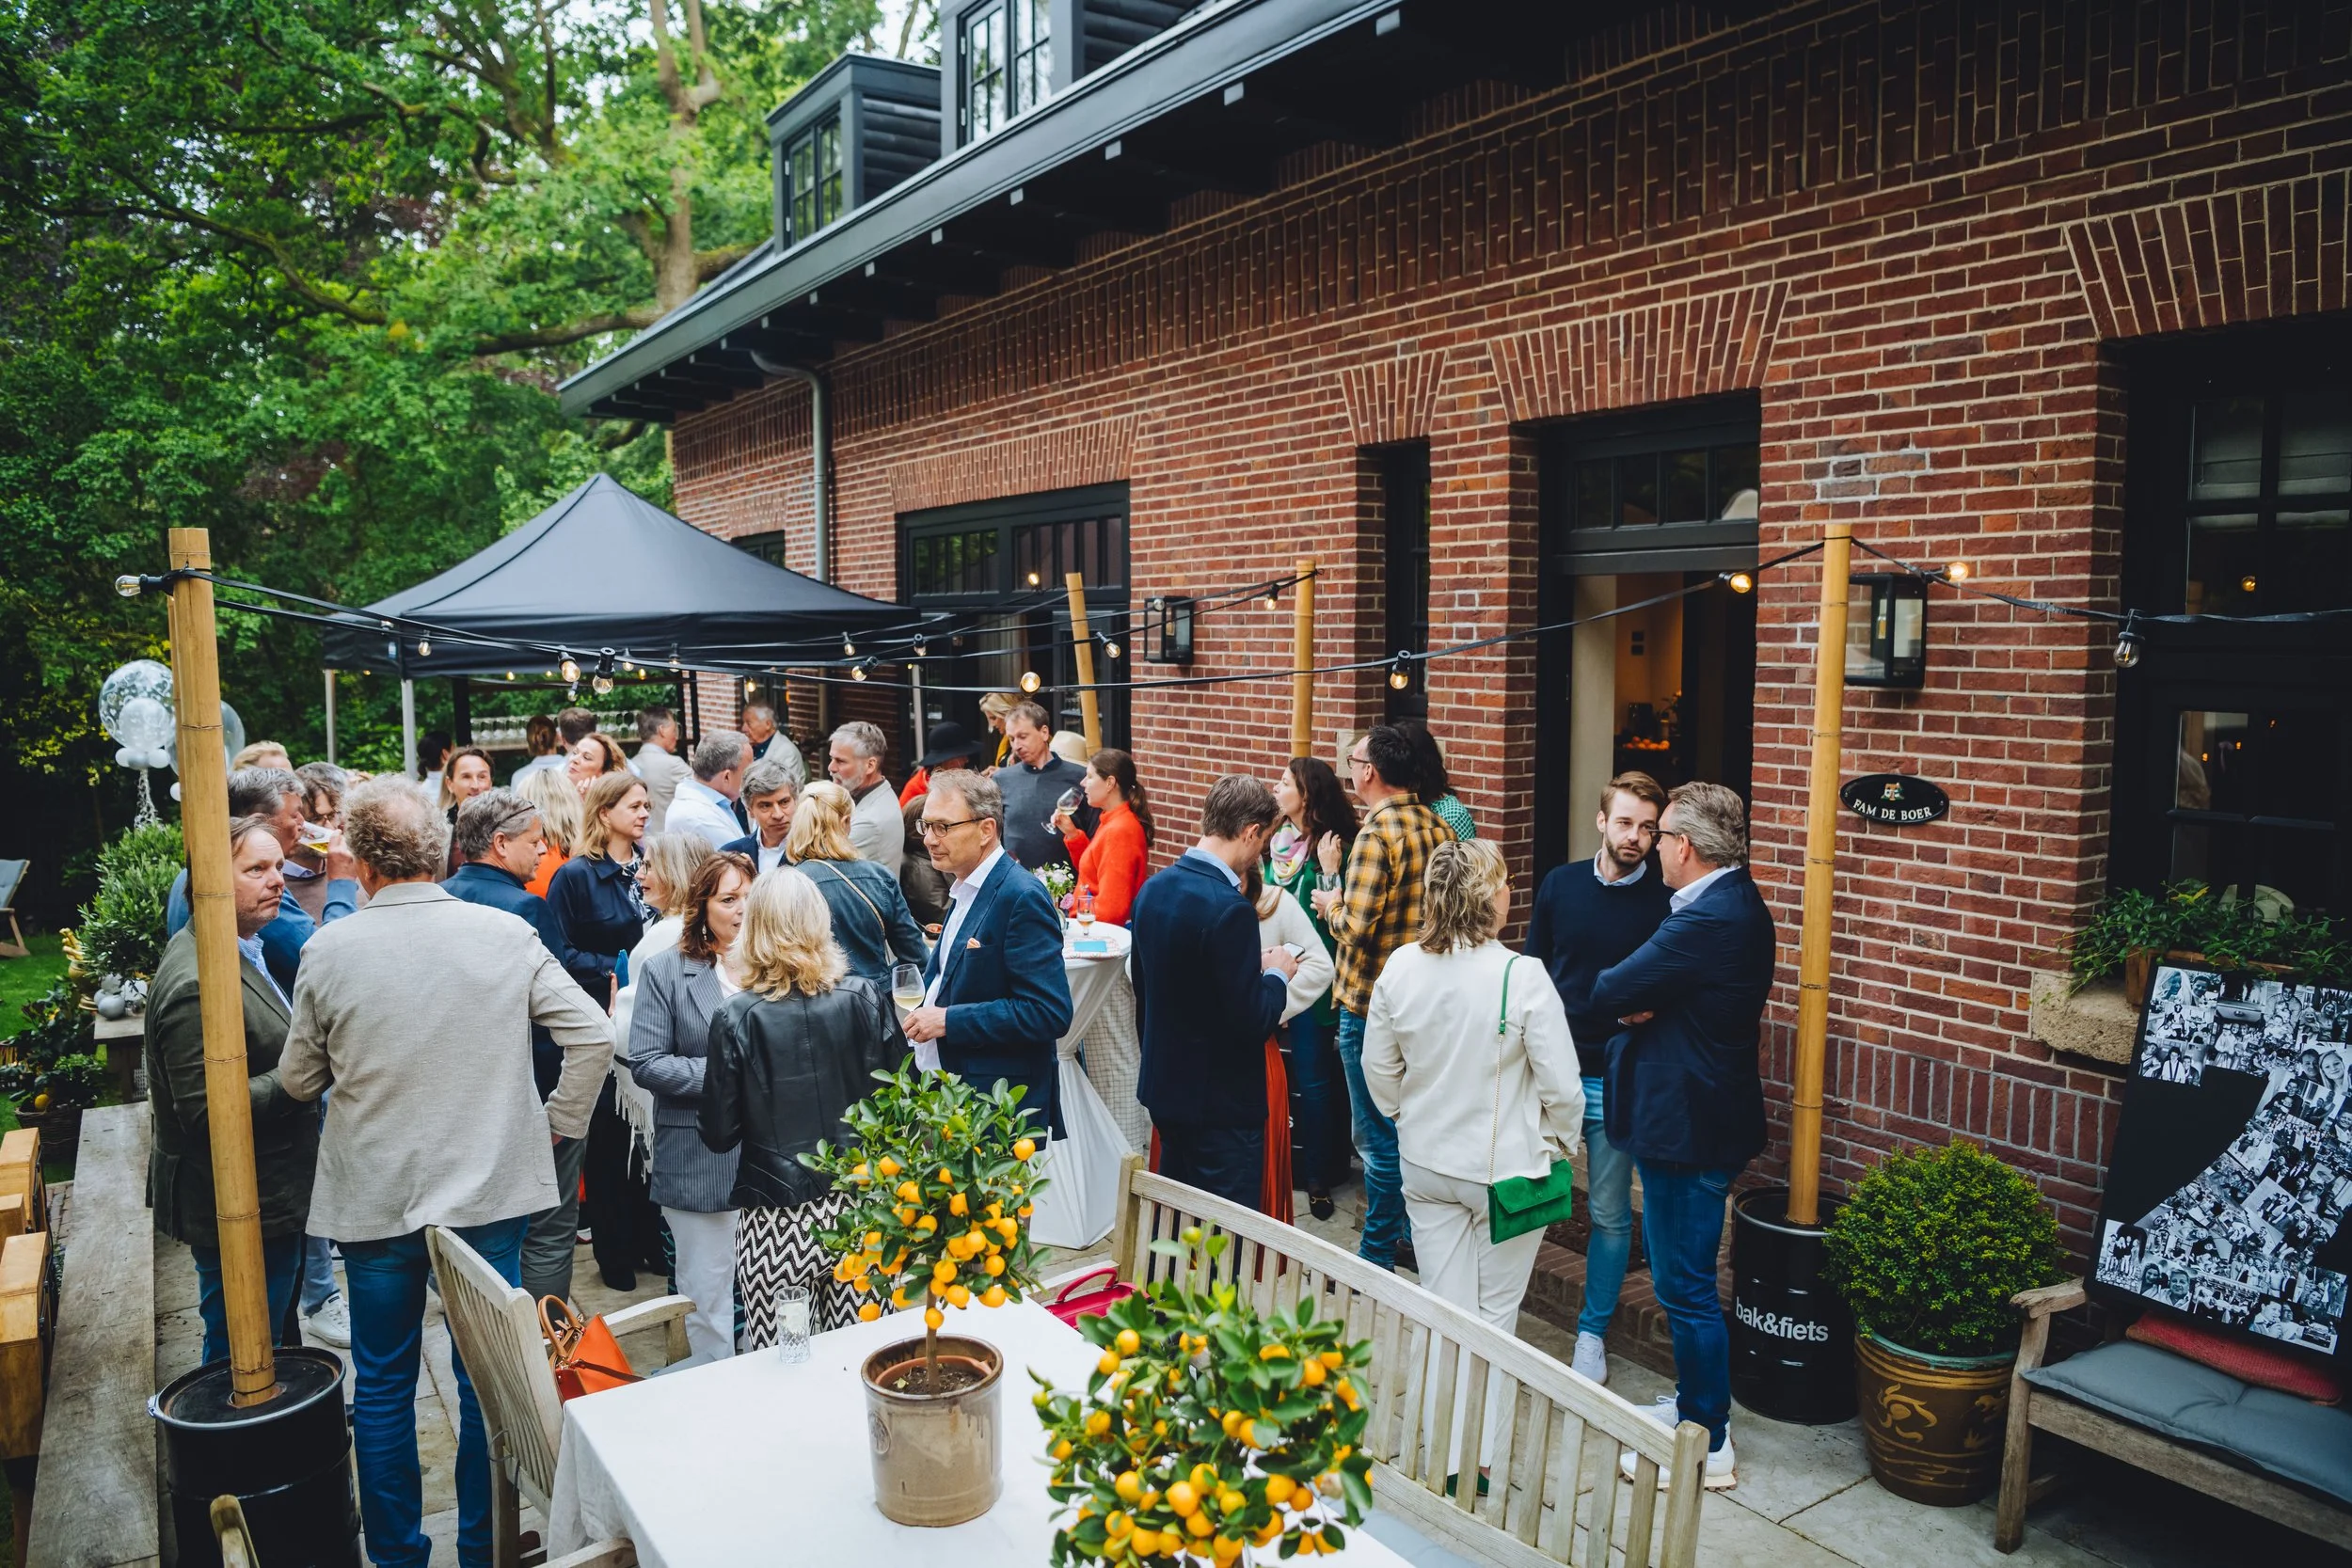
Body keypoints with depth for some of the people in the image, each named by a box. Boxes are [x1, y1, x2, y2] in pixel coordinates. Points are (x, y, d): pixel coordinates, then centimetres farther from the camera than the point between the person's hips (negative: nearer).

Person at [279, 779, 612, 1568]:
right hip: (490, 1192, 0)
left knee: (382, 1386, 17)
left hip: (372, 1199, 0)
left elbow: (298, 1080, 2)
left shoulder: (329, 950, -10)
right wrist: (556, 1121, 3)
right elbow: (592, 1034, -10)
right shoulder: (506, 934, -9)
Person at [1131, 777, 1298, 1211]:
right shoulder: (1229, 909, -24)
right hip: (1222, 1101, -8)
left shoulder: (1153, 889, 1)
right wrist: (1277, 974, -5)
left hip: (1164, 1087, 8)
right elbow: (1252, 1021, -22)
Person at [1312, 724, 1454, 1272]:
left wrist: (1330, 905, -3)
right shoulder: (1438, 828, 5)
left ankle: (1377, 1256, 11)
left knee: (1379, 1138, 1)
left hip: (1372, 1005, -8)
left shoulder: (1376, 833, -19)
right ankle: (1416, 1239, 31)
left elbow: (1356, 925, -25)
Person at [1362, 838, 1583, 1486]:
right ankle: (1482, 1454, 21)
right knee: (1496, 1313, 13)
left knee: (1443, 1307, 13)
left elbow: (1378, 1067, 3)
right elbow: (1561, 1086, -14)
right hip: (1506, 1167, -3)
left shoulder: (1400, 968, -8)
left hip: (1425, 1165, 3)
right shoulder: (1523, 978, -21)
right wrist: (1560, 1145, 5)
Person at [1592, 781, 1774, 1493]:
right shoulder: (1739, 904, 8)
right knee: (1683, 1279, 23)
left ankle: (1707, 1446, 15)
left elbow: (1610, 993, -22)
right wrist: (1643, 1003, -12)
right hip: (1707, 1117, 10)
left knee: (1685, 1286, 2)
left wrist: (1624, 997, 0)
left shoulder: (1706, 921, -25)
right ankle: (1695, 1400, 38)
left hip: (1687, 1126, -10)